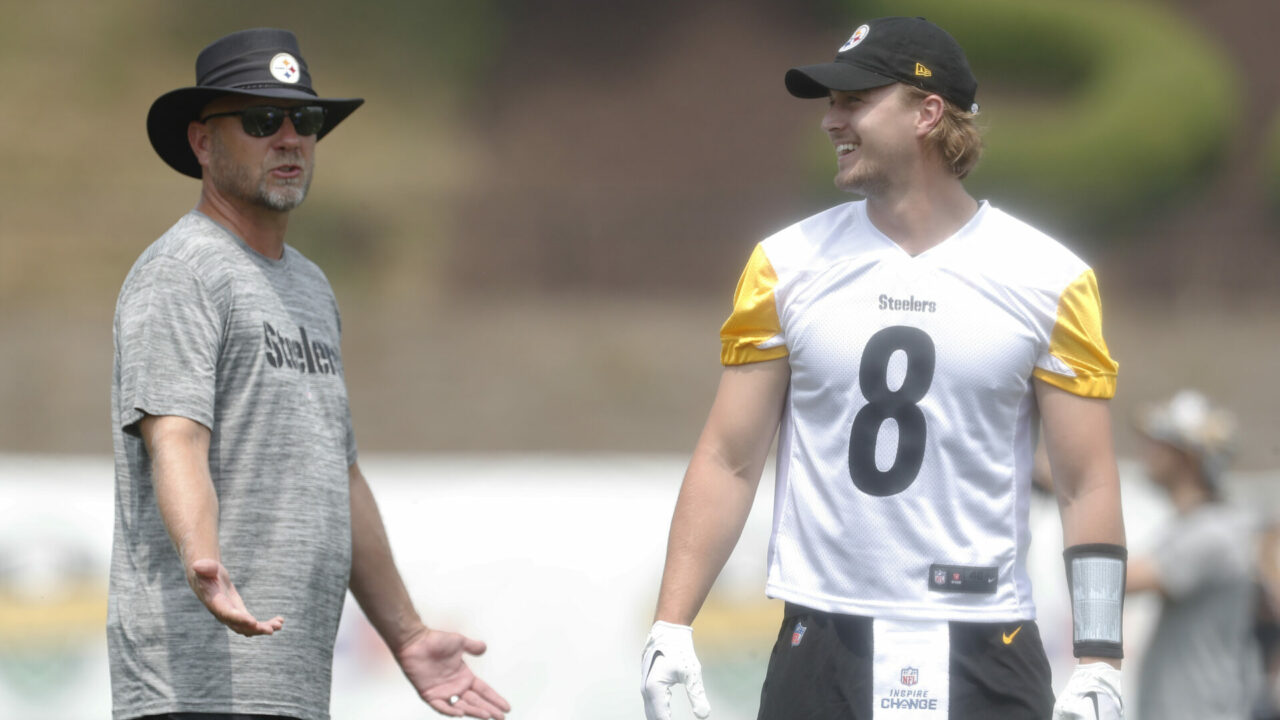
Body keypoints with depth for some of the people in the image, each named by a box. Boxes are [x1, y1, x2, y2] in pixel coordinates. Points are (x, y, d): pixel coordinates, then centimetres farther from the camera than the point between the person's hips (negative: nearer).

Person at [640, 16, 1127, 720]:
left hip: (987, 655, -1)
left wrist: (1098, 663, -8)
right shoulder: (785, 264, 5)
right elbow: (729, 460, 5)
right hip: (819, 653, 1)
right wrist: (669, 627, -4)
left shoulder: (1049, 280, 1)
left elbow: (1087, 486, 1)